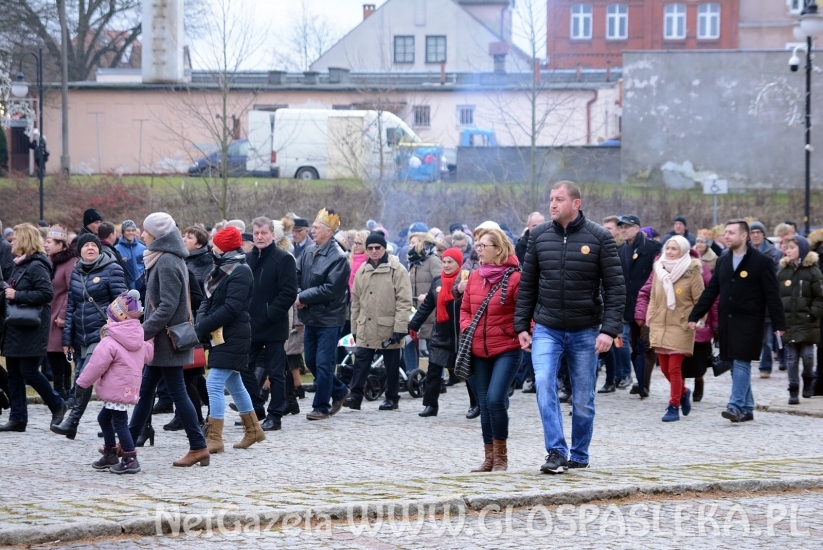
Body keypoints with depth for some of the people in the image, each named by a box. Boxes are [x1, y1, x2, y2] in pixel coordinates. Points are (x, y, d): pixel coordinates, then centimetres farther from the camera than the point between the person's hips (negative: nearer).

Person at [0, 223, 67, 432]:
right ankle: (17, 418, 11)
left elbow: (46, 293, -24)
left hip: (31, 330, -10)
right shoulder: (19, 265, 16)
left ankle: (57, 405, 11)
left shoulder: (36, 266, -14)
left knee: (29, 372, -7)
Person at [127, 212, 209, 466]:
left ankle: (199, 447, -1)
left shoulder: (167, 263, -18)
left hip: (168, 339, -10)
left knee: (177, 392, -5)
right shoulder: (162, 259, 12)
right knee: (145, 389, 14)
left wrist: (143, 331, -22)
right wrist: (146, 329, 15)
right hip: (162, 339, 10)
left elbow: (167, 307, -23)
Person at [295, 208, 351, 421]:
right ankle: (339, 391, 32)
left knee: (323, 363, -3)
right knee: (311, 361, 14)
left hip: (329, 318, -8)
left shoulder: (338, 257, -16)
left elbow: (330, 289, -21)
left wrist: (303, 297, -17)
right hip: (310, 316, 8)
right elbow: (297, 275, 10)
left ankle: (321, 407, 6)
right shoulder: (309, 251, 5)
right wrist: (297, 294, -9)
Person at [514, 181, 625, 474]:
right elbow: (527, 284, 8)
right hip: (547, 329, 1)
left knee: (583, 400, 6)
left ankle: (579, 455, 22)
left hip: (585, 331, -1)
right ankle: (556, 452, -16)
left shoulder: (599, 237, -6)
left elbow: (615, 287, -7)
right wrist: (521, 325, 4)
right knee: (544, 384, -19)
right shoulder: (539, 235, 2)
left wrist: (609, 329, -15)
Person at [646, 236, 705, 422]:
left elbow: (700, 301, -4)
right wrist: (650, 316, 6)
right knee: (664, 368, 10)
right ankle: (682, 392, 35)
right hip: (659, 326, 5)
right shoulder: (659, 270, 9)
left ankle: (674, 407, 0)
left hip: (681, 328, -5)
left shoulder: (692, 273, -7)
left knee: (674, 368, -8)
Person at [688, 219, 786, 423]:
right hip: (727, 321, 6)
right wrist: (694, 316, 6)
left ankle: (736, 406, -13)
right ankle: (746, 409, 15)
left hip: (749, 322, -6)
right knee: (736, 365, 8)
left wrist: (779, 324, -12)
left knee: (741, 363, -11)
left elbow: (772, 296, -9)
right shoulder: (723, 261, 11)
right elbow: (710, 291, 12)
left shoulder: (761, 262, -7)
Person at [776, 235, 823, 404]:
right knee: (791, 358, 3)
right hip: (788, 322, 3)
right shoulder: (783, 271, 9)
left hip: (807, 323, -3)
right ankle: (793, 392, 7)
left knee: (807, 355, -2)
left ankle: (808, 380, 25)